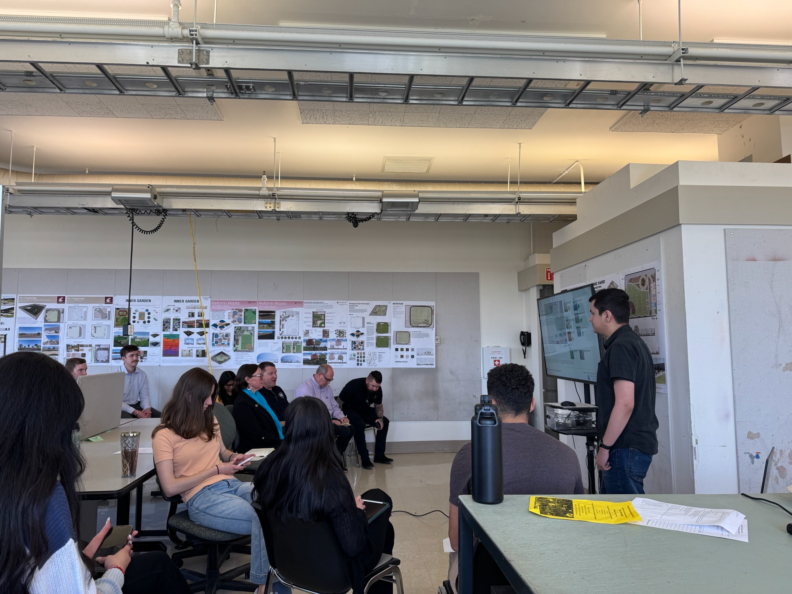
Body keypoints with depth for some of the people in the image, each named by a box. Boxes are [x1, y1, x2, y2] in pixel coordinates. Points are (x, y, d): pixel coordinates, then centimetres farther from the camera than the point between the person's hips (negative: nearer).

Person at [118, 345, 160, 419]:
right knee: (127, 418, -37)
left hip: (136, 405, 5)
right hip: (121, 407, -5)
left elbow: (144, 397, 3)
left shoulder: (142, 375, 4)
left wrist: (147, 409, -20)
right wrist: (135, 412, -26)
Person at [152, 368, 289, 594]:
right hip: (202, 498, -6)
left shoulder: (209, 421, 18)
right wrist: (215, 470, -8)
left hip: (231, 484, 6)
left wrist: (233, 457, 8)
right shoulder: (164, 435, -2)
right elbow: (170, 488, -8)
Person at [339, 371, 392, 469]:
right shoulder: (354, 385, -27)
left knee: (385, 421, -11)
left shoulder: (377, 389, -9)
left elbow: (378, 405, 7)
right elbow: (340, 402, -19)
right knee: (360, 425, -35)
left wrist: (380, 418, -11)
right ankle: (365, 459, -27)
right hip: (350, 410, -6)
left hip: (364, 410, 6)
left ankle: (379, 455, -4)